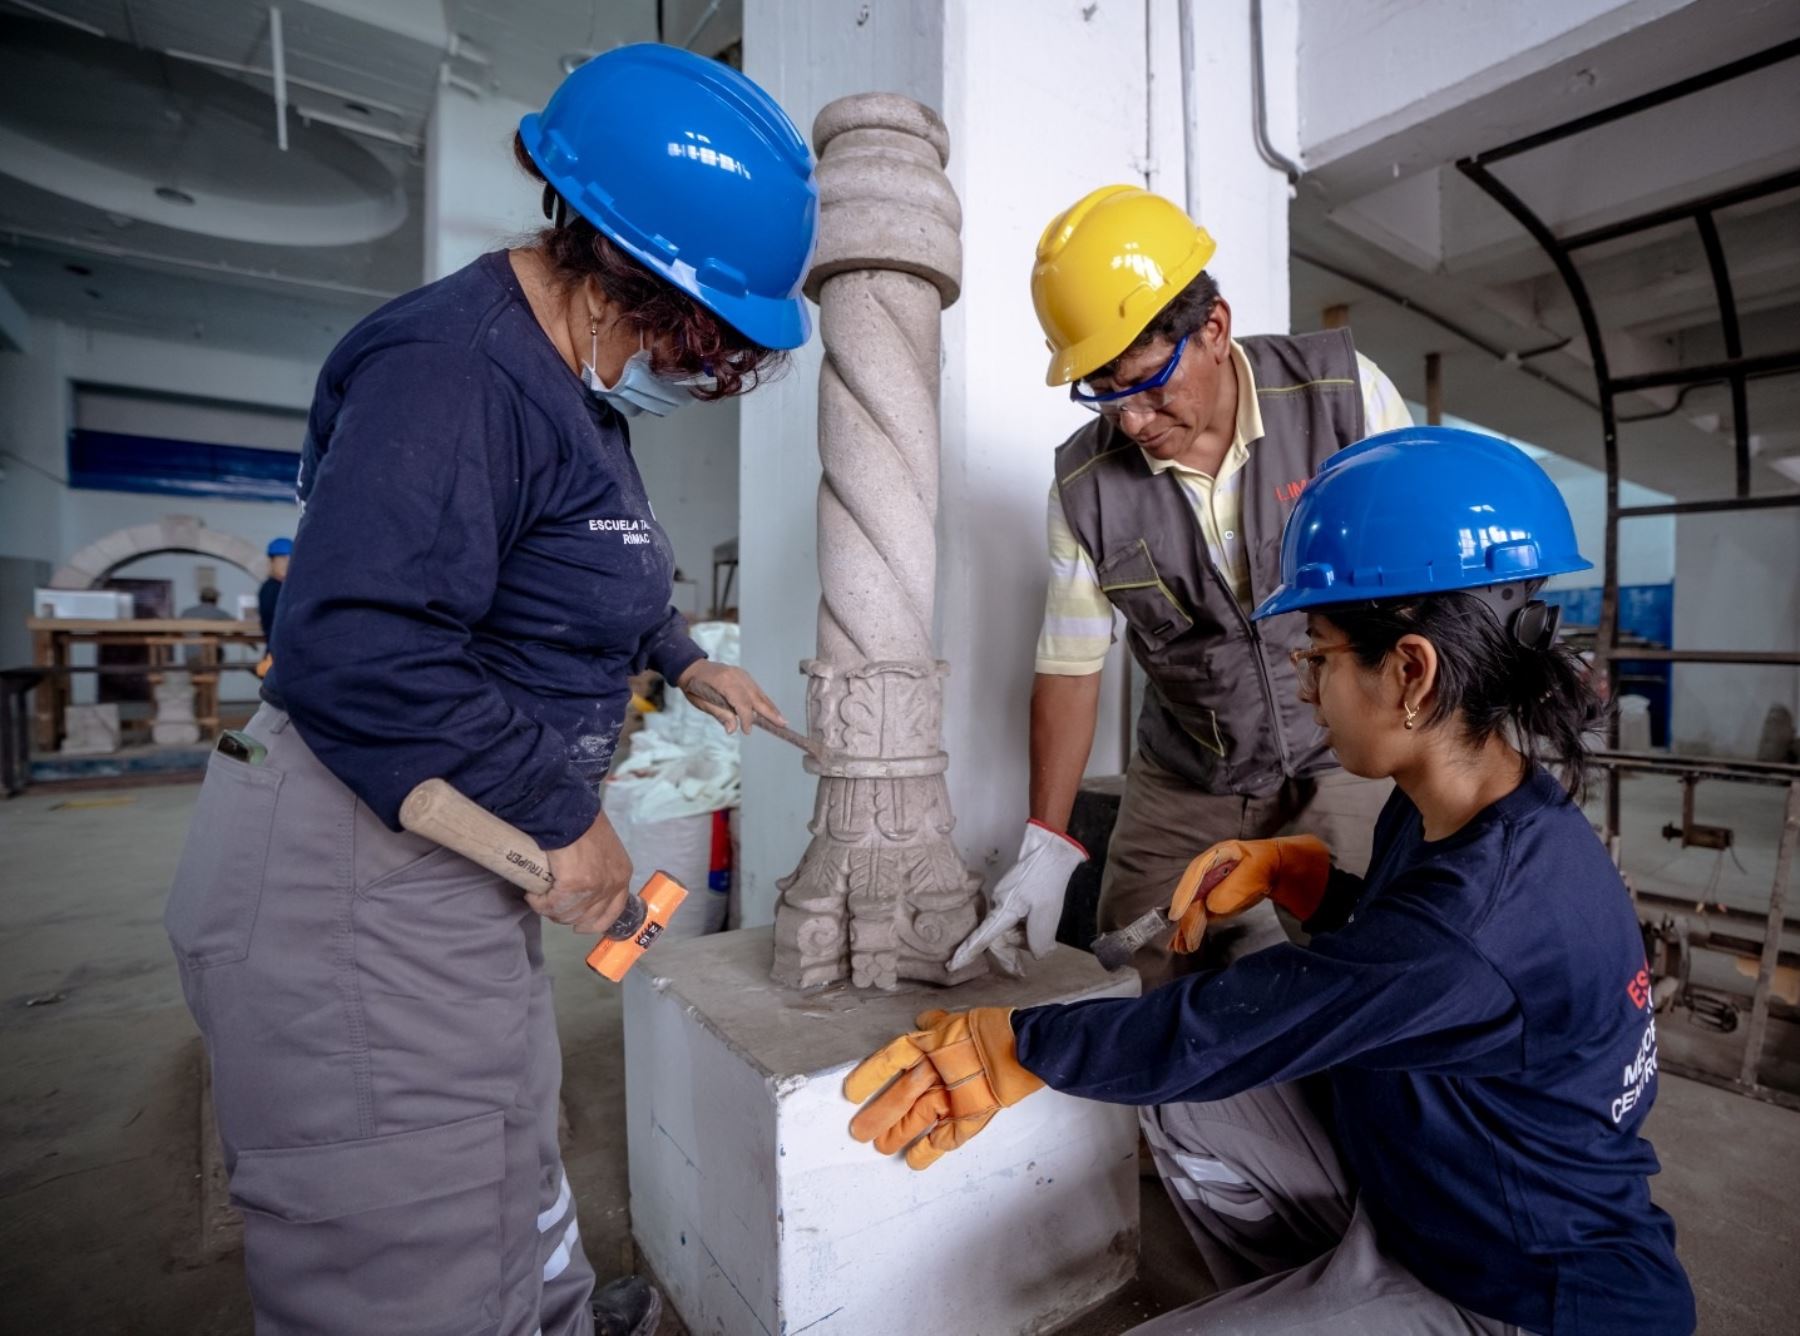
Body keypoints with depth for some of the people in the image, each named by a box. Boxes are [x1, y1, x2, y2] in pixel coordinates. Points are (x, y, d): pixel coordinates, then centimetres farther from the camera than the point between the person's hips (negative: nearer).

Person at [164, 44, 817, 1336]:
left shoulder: (579, 379, 9)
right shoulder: (450, 375, -24)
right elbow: (357, 658, -34)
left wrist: (689, 661, 24)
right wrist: (565, 820, -24)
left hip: (456, 855, 10)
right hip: (351, 875, -10)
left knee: (501, 1129, 30)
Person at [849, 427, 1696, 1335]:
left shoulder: (1476, 923, -35)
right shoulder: (1451, 817, -6)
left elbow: (1206, 1034, -31)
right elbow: (1392, 942, 12)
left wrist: (1008, 1040, -19)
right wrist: (1297, 872, -7)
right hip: (1424, 1183, 8)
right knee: (1187, 1110, 3)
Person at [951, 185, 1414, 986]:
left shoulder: (1344, 394, -13)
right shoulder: (1086, 483, -11)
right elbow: (1070, 665, -5)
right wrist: (1046, 844, -7)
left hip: (1347, 765, -1)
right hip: (1181, 795, 1)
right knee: (1156, 1010, 6)